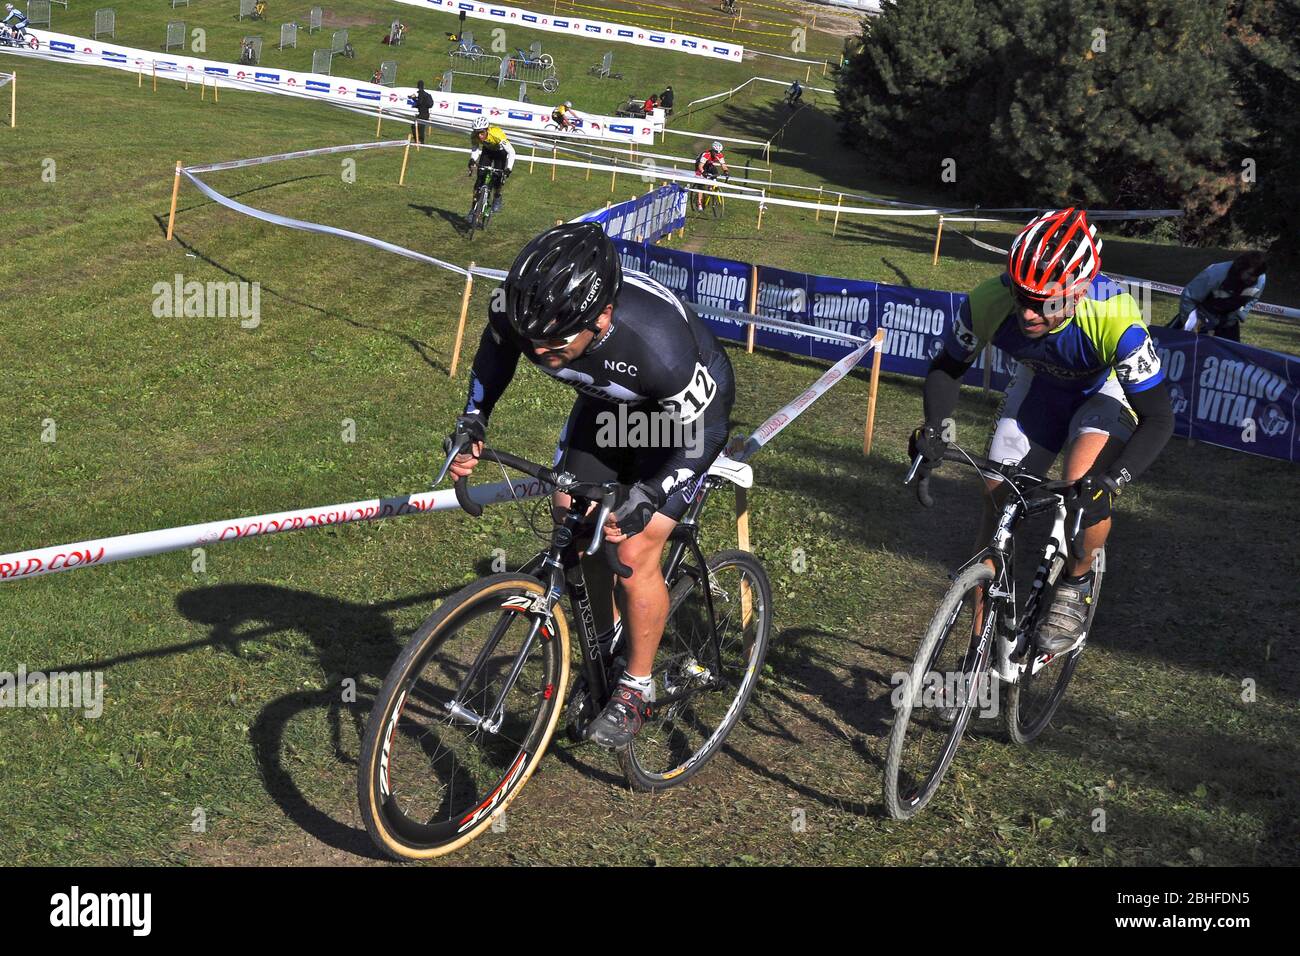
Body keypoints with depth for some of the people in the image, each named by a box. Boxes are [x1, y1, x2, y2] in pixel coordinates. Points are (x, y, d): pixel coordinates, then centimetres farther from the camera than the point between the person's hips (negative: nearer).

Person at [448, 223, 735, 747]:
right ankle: (606, 642, 30)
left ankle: (636, 687, 12)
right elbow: (496, 349, -4)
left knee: (634, 552, -11)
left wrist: (644, 501, -38)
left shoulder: (657, 343, -45)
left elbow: (705, 430, -28)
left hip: (686, 409, -5)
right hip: (607, 399, 6)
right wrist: (473, 420, -16)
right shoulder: (520, 306, -30)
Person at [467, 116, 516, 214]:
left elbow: (511, 152, -40)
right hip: (487, 150, 3)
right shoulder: (474, 136, -29)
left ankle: (497, 199, 5)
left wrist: (508, 169, -49)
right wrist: (472, 160, -33)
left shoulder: (497, 134, -41)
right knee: (481, 175, -11)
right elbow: (474, 149, -12)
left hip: (500, 152, -3)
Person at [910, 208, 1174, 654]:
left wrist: (1112, 479, -47)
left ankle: (1075, 588, 1)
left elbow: (1158, 419, -33)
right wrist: (935, 429, -30)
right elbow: (947, 367, -13)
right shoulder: (989, 301, -32)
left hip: (1108, 389, -3)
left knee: (1086, 490, -29)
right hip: (1040, 385, 4)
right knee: (998, 500, -2)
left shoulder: (1115, 320, -40)